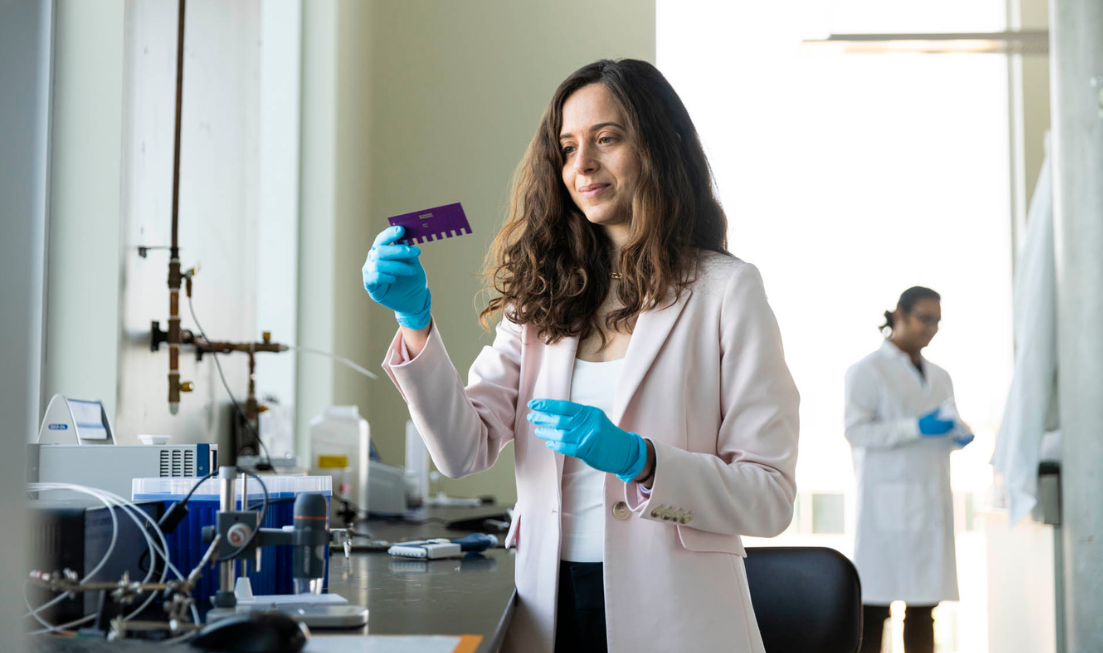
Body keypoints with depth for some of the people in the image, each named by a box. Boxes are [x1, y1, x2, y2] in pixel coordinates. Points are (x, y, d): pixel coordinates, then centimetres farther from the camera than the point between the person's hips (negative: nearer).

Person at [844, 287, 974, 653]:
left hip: (932, 500, 6)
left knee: (923, 608, 6)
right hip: (888, 500, -6)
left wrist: (959, 436, 0)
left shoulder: (939, 377, 20)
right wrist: (918, 427, -18)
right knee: (875, 608, -6)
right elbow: (855, 430, -11)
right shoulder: (868, 370, 0)